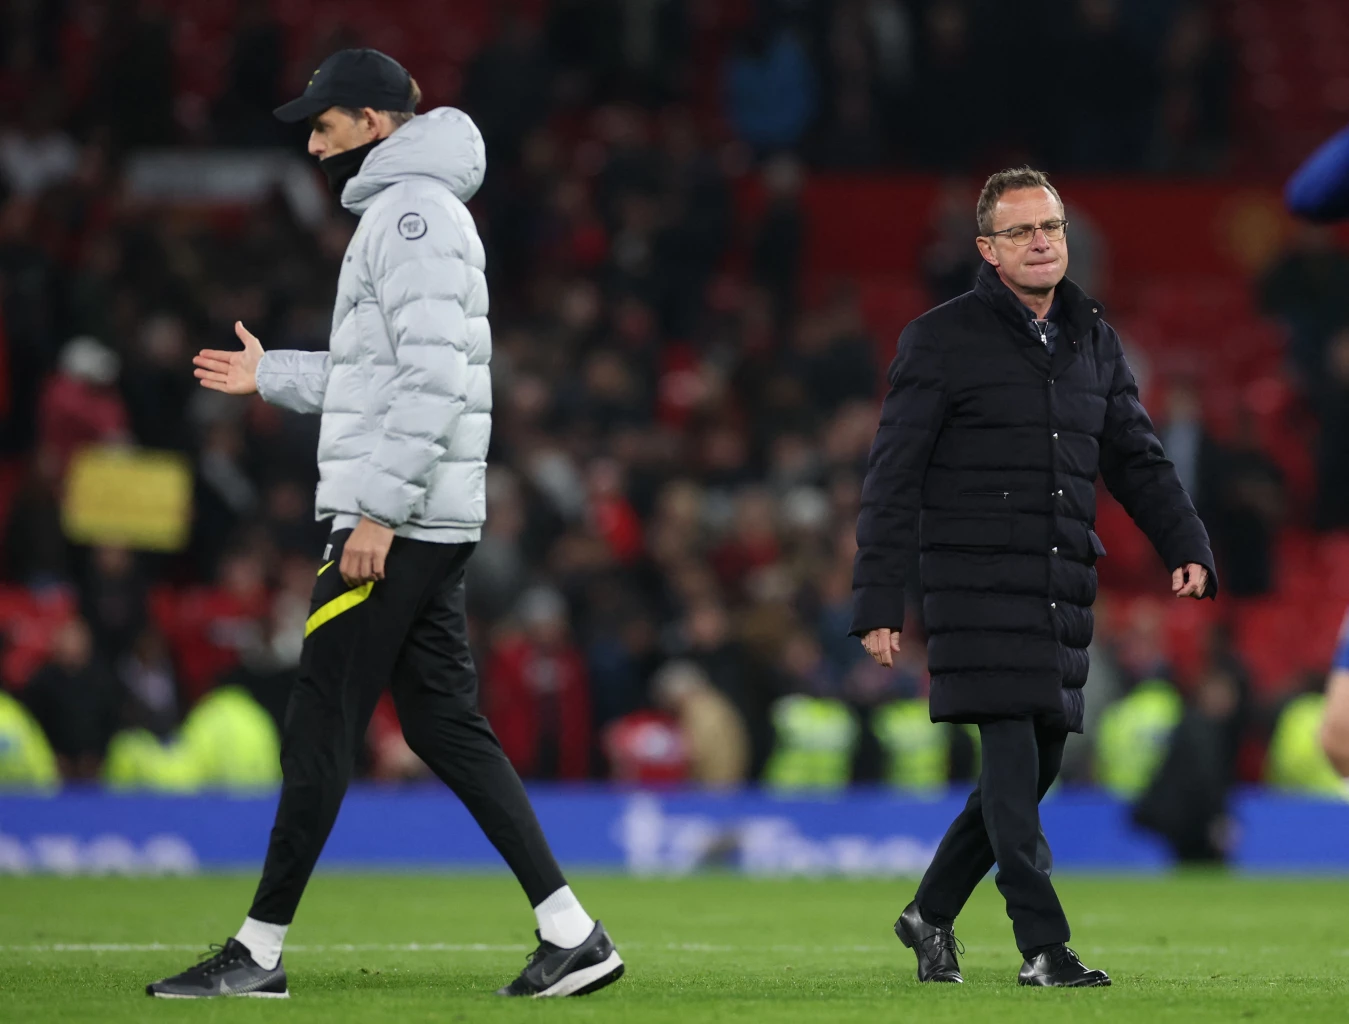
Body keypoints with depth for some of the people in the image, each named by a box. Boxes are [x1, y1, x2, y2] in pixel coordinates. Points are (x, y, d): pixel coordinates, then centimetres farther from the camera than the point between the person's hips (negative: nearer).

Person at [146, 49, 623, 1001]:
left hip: (396, 525, -10)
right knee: (445, 724, 7)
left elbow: (433, 378, -22)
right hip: (425, 526, 10)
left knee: (320, 725, -5)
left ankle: (261, 950, 0)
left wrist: (378, 510, -23)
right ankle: (572, 934, 3)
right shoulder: (406, 210, 20)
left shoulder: (412, 212, -13)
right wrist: (272, 375, 30)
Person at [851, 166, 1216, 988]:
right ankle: (1043, 947, -13)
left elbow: (1138, 458, 17)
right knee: (1012, 752, -14)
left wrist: (1187, 548, 1)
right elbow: (893, 478, -4)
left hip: (1064, 594, 6)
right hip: (980, 585, -6)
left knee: (1038, 765, 8)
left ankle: (932, 913, 25)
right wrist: (878, 604, -9)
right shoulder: (942, 341, -3)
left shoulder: (1093, 340, 14)